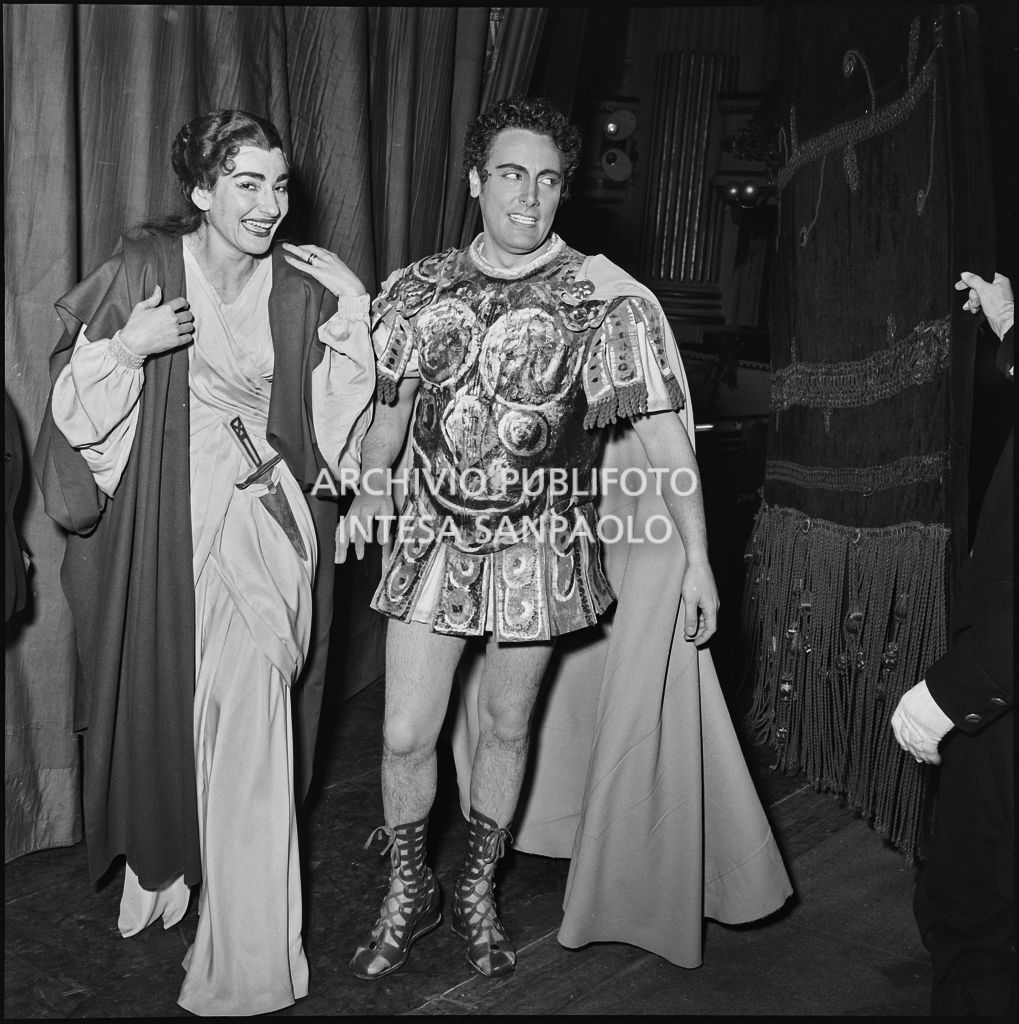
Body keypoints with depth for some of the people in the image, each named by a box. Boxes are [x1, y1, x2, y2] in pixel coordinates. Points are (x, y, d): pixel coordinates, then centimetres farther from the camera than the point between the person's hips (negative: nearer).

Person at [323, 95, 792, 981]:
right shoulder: (418, 292, 1)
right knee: (406, 736, 2)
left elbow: (663, 433, -9)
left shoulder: (608, 301, -8)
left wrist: (695, 556, -13)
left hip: (540, 547, -1)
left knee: (505, 727, 13)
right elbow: (390, 404, 15)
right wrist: (366, 497, 11)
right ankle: (409, 892, 29)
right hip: (434, 539, 2)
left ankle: (479, 892, 37)